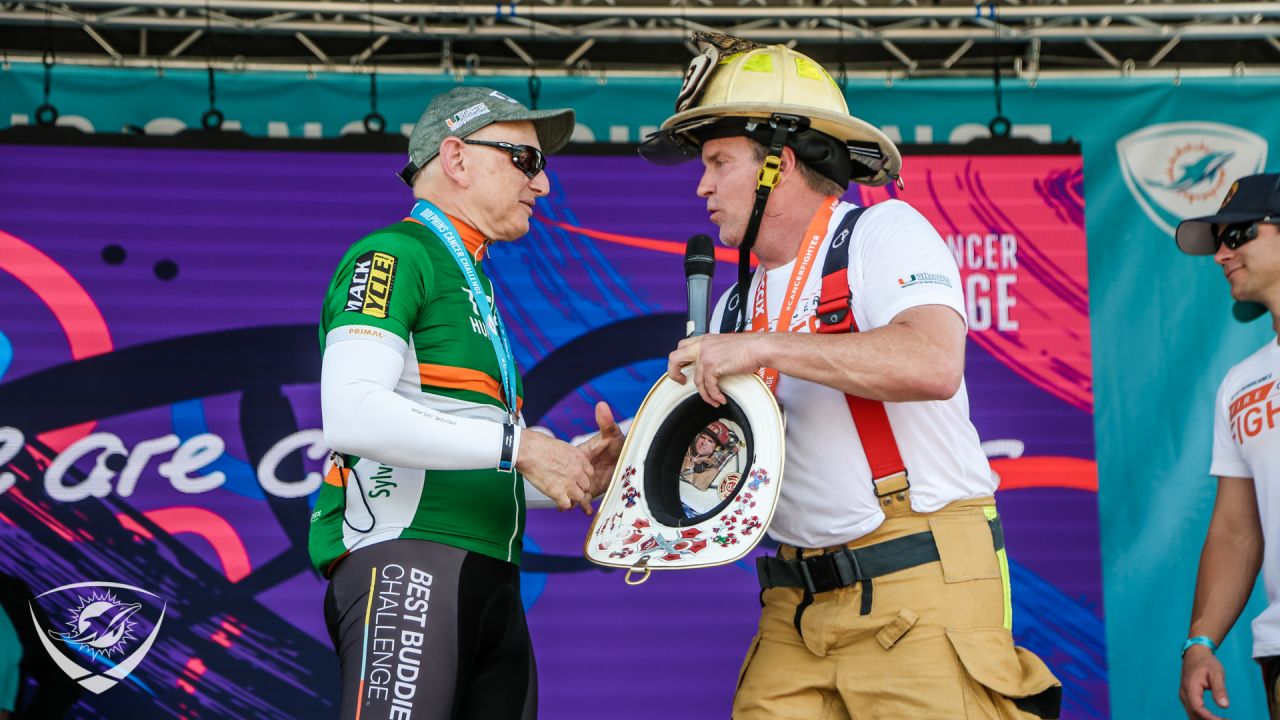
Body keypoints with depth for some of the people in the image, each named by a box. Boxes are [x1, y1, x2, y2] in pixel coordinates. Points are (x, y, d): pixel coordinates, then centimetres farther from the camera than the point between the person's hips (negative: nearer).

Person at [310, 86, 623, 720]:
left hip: (490, 581, 9)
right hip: (404, 562, -9)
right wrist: (517, 444, -15)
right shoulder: (393, 256, -2)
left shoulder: (475, 286, 27)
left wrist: (575, 466, 8)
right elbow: (351, 415, -19)